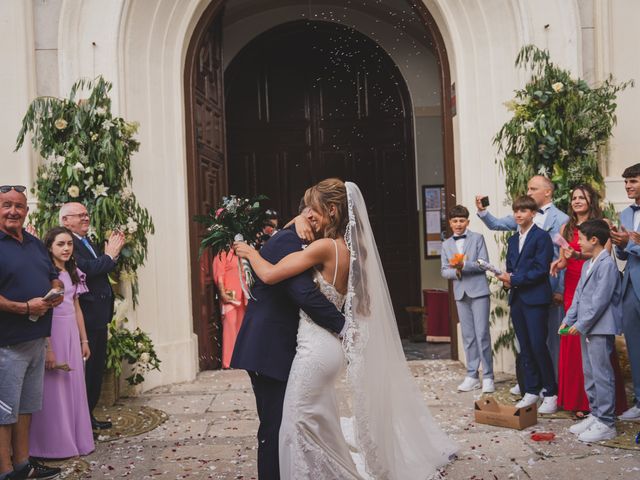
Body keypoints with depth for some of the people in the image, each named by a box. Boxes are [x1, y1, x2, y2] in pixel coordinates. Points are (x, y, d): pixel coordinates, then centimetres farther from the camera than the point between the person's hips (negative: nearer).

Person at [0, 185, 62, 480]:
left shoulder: (35, 244, 13)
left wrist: (57, 292, -1)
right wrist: (25, 307, -23)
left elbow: (54, 278, 21)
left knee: (26, 407, 18)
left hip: (36, 341, 8)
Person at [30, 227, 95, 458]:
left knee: (74, 387, 10)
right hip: (52, 333, -6)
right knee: (54, 390, 0)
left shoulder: (72, 273, 13)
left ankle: (76, 439, 20)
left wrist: (84, 340, 15)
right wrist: (47, 348, -19)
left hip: (72, 333, 7)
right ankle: (54, 444, 11)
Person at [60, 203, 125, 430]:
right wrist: (109, 255, -12)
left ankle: (88, 414, 26)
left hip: (99, 315, 10)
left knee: (97, 368, 15)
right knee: (84, 368, -2)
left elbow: (102, 271, 14)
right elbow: (85, 269, -25)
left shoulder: (87, 242, 16)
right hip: (84, 317, -10)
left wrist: (112, 253, 0)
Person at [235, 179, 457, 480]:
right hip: (327, 346, 9)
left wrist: (251, 253, -1)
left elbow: (270, 275, -19)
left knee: (299, 429, 0)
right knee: (320, 430, 19)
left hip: (315, 350, -9)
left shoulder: (326, 246, -18)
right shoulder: (347, 248, 9)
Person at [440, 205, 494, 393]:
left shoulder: (477, 238, 1)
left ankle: (488, 377, 1)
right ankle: (472, 376, 14)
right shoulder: (446, 245, 14)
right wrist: (456, 272, -10)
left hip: (478, 291, -4)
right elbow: (444, 271, 11)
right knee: (468, 336, 7)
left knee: (482, 334, -6)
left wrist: (463, 266, -21)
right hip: (460, 293, 4)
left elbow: (484, 263, -8)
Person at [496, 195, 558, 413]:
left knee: (538, 345, -8)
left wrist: (514, 279, -15)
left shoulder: (541, 236, -7)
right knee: (525, 347, 10)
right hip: (516, 298, 7)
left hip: (535, 298, -7)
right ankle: (531, 391, 18)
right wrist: (506, 279, -2)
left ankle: (551, 393, 3)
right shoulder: (513, 239, 17)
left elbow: (541, 269, -14)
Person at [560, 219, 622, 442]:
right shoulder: (587, 265, 15)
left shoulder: (607, 264, -15)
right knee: (589, 374, 15)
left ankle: (606, 424, 2)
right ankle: (595, 415, 25)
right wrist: (568, 320, 8)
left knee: (601, 375, -4)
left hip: (600, 328, -10)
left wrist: (582, 324, -16)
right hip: (586, 328, 10)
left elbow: (601, 299, -20)